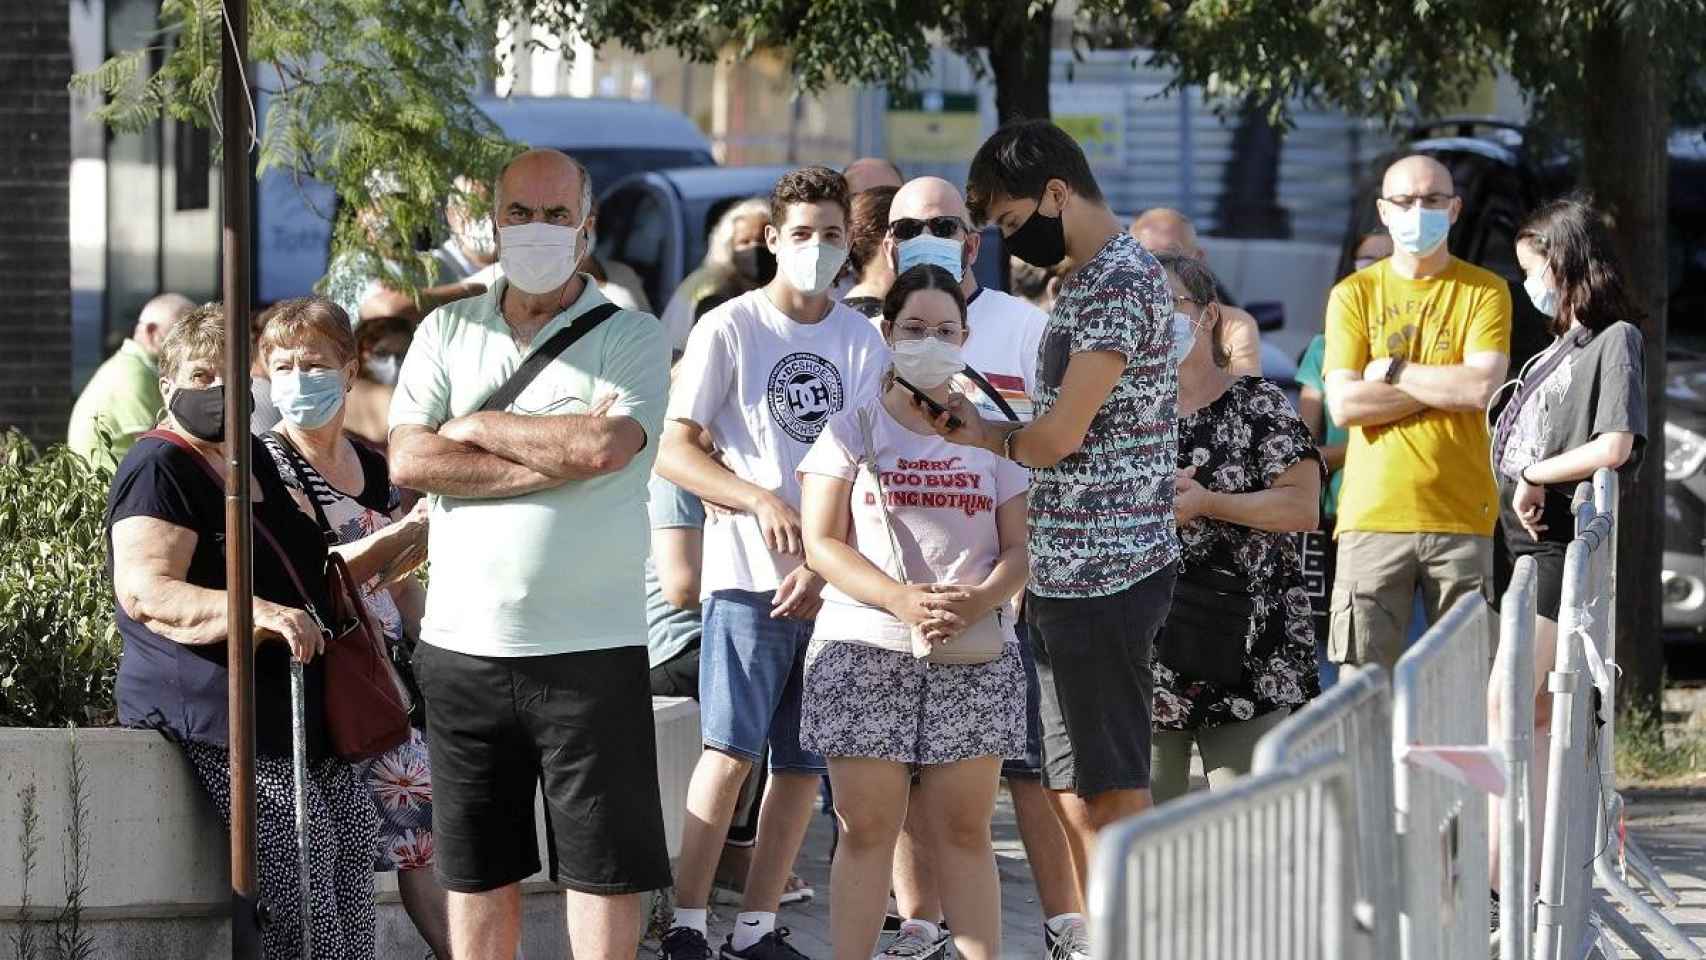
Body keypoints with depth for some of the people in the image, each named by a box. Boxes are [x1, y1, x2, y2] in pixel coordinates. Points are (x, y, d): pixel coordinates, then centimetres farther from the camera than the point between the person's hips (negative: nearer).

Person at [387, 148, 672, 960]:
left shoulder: (630, 338, 1)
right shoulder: (448, 333, 10)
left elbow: (604, 446, -18)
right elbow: (409, 462, -5)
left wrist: (476, 425, -6)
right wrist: (553, 460, -12)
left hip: (590, 644, -3)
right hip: (464, 642, 3)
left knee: (603, 861, -1)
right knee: (476, 864, 9)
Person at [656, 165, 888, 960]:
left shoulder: (861, 341, 10)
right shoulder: (729, 330, -1)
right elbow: (674, 453, -5)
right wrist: (761, 500, -18)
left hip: (831, 580, 4)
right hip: (750, 576, -4)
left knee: (804, 764, 4)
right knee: (730, 751, -11)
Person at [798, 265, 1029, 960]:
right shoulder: (853, 430, 6)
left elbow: (1020, 547, 8)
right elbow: (823, 543, -2)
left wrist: (976, 602, -14)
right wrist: (904, 601, -18)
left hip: (973, 654, 2)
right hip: (865, 648, -1)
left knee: (964, 828, 2)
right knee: (866, 828, -2)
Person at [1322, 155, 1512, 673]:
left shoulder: (1484, 292, 7)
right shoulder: (1353, 295, 9)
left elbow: (1483, 388, -9)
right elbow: (1344, 404, -4)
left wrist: (1392, 370, -4)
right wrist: (1447, 387, -5)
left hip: (1461, 516, 0)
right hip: (1373, 514, 0)